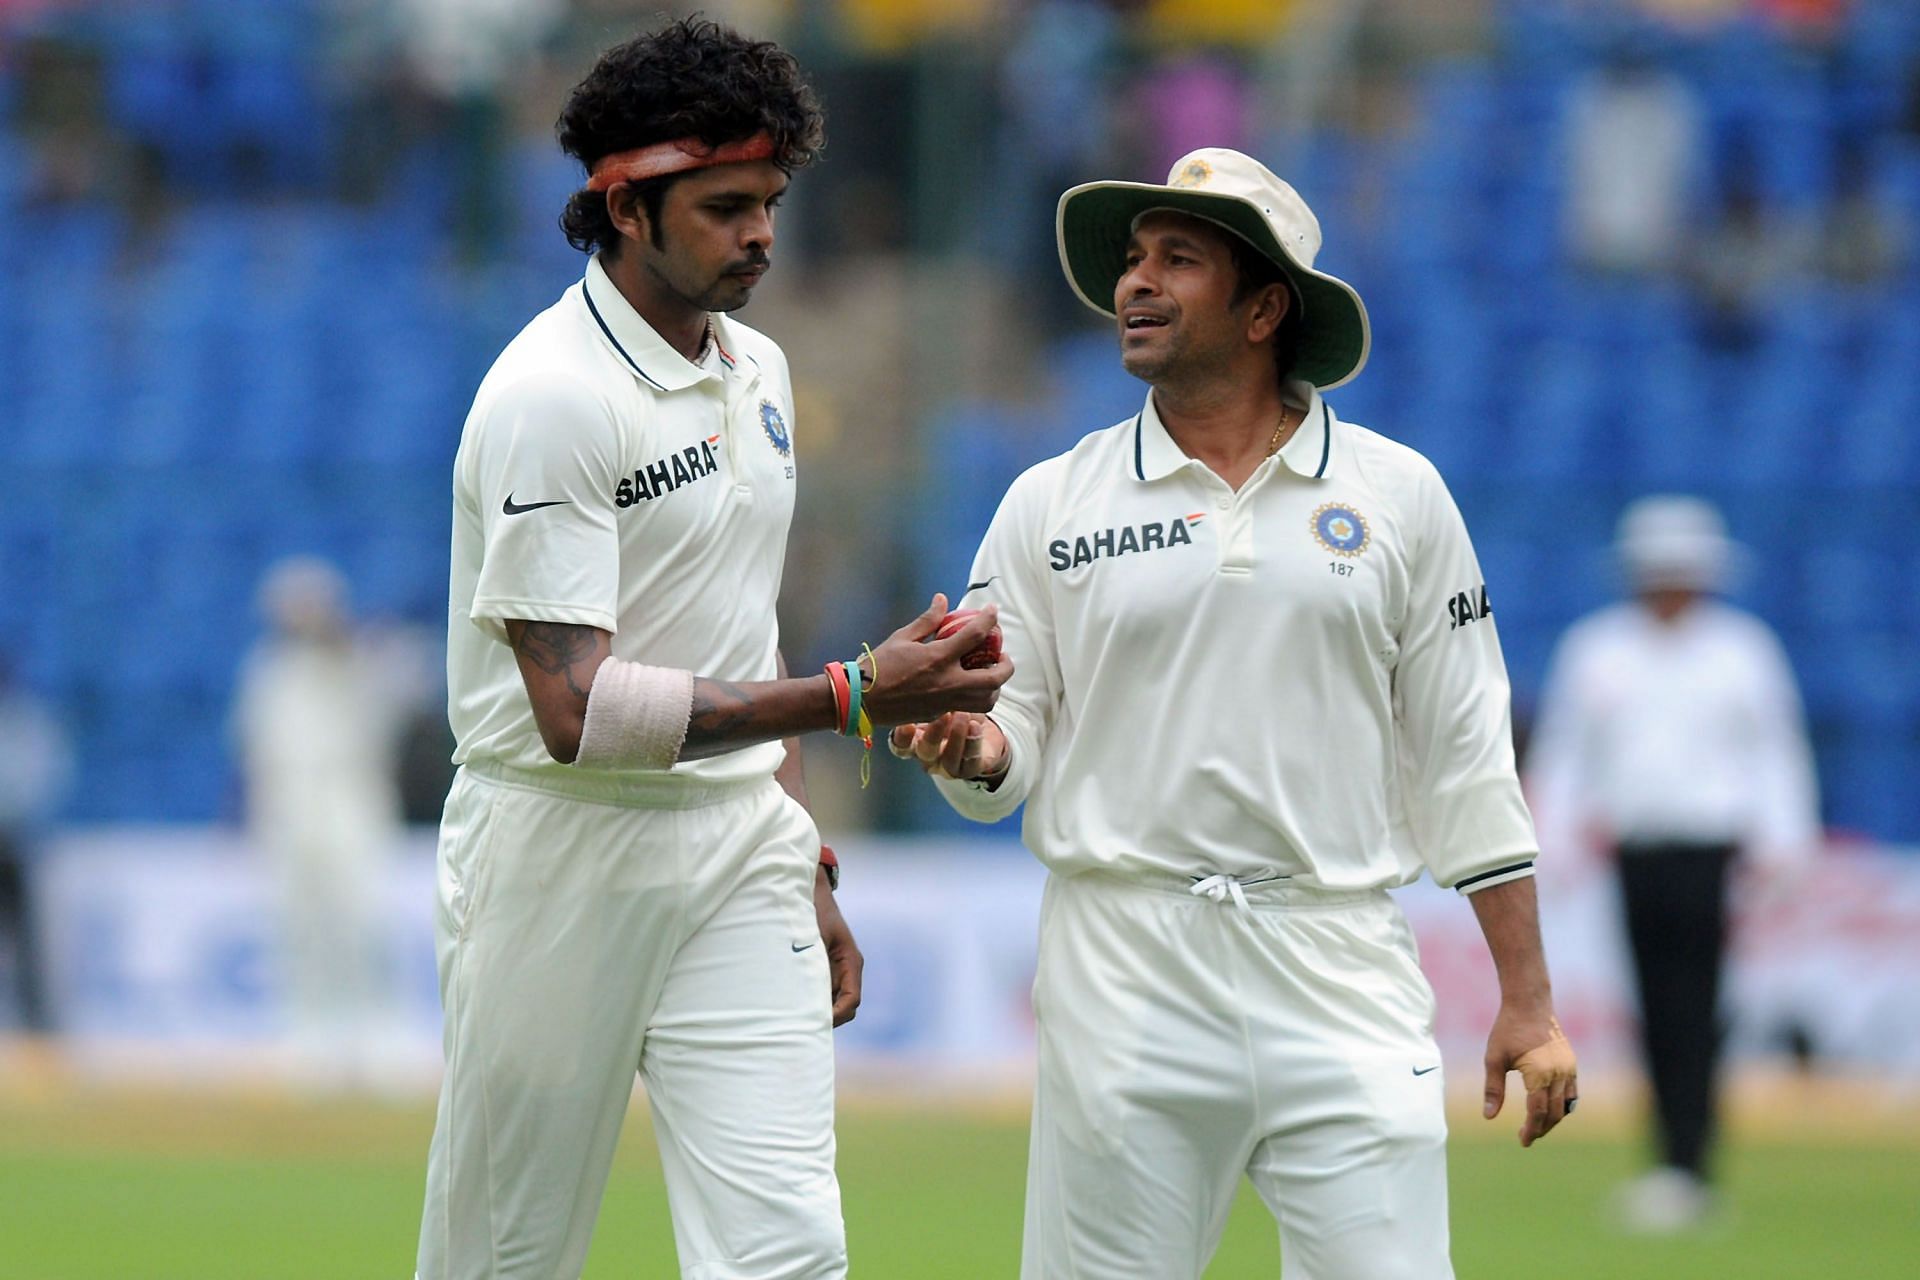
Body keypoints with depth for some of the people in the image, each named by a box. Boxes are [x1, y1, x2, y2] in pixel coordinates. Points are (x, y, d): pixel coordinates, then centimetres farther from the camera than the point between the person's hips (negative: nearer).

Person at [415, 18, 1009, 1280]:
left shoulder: (758, 372, 11)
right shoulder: (551, 395, -16)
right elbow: (576, 709, -24)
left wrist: (807, 873, 20)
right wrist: (850, 695, -29)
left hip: (739, 849, 6)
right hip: (566, 855, -6)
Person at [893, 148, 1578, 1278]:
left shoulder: (1399, 496, 8)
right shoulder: (1052, 505, 8)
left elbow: (1463, 760, 8)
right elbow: (1007, 756, 7)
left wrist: (1528, 1002, 4)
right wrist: (964, 746, -18)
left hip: (1343, 976, 0)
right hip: (1125, 963, 0)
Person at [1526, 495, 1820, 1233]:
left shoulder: (1743, 650, 7)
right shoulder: (1595, 649, 11)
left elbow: (1776, 754, 7)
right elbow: (1562, 753, 13)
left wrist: (1783, 855, -2)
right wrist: (1554, 846, 5)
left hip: (1711, 858, -3)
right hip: (1630, 857, 3)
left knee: (1693, 1016, -11)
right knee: (1656, 1017, 2)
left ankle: (1687, 1172, -15)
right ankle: (1678, 1171, 7)